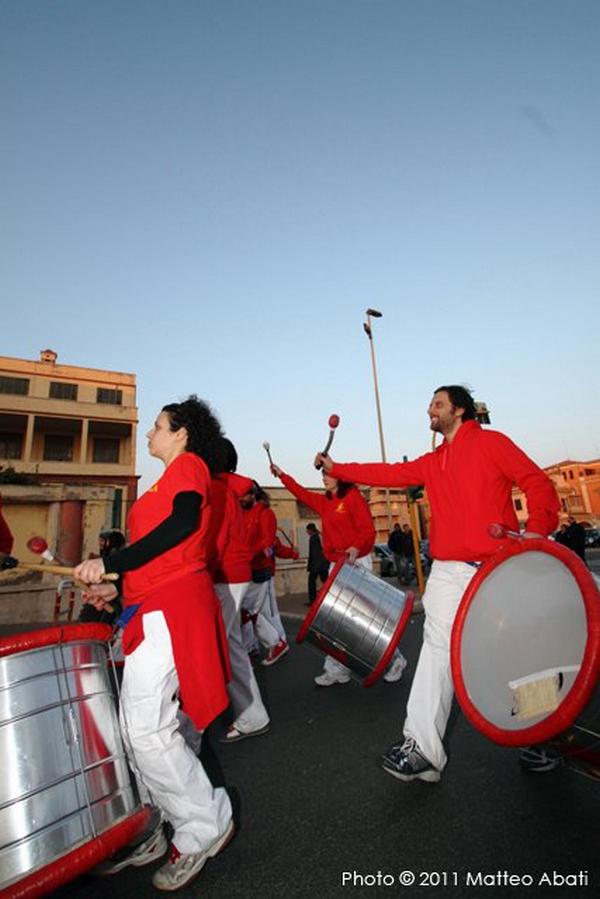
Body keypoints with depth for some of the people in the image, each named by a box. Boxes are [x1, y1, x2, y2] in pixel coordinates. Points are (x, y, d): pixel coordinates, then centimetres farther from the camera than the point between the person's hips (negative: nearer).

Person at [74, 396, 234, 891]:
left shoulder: (188, 464, -4)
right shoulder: (170, 480, 23)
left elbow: (182, 525, -22)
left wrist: (110, 564, -20)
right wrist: (119, 587, 16)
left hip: (171, 608, -9)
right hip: (155, 608, 9)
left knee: (147, 728, -6)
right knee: (137, 725, 13)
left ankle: (204, 829, 13)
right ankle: (150, 832, 28)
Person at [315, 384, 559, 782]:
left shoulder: (491, 442, -1)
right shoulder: (431, 463, 16)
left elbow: (538, 482, -5)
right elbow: (389, 473, 16)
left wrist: (537, 529, -20)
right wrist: (336, 468, 17)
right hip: (448, 572, 5)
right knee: (437, 649, -2)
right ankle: (423, 747, 4)